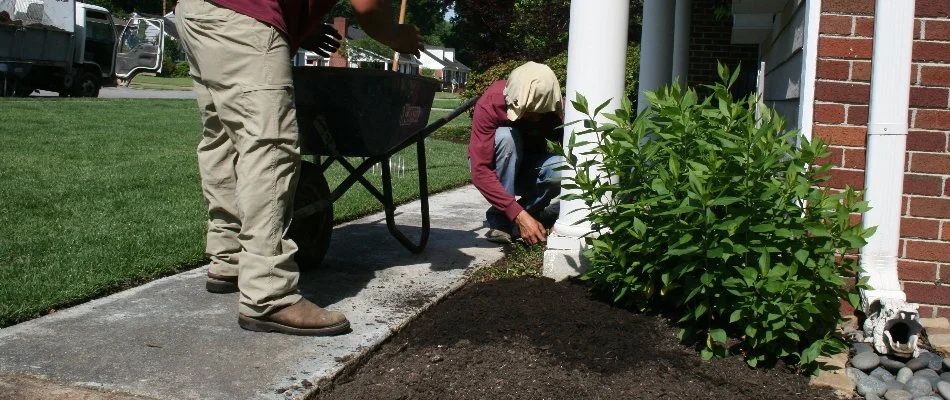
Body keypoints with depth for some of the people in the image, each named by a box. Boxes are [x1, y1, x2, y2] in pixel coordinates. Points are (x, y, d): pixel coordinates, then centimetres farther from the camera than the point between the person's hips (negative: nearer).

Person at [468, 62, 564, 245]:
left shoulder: (557, 108, -24)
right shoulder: (490, 104, -31)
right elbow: (480, 171, -35)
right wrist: (519, 215, -43)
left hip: (530, 168, 2)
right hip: (495, 167, -2)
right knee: (505, 137, -34)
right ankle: (500, 220, -22)